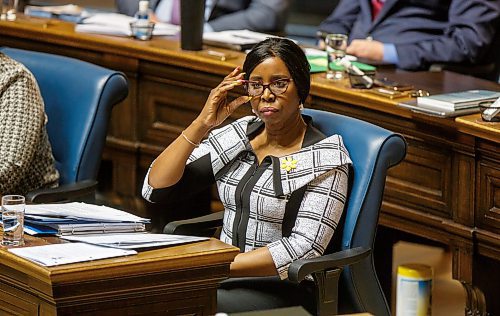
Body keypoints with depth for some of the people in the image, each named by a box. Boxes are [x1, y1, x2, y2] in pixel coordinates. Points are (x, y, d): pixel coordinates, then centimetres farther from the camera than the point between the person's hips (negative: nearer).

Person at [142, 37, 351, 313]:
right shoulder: (235, 136, 9)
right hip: (226, 273, 5)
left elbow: (304, 248, -17)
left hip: (282, 288, -5)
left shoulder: (324, 157, -6)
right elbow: (155, 189, 4)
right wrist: (202, 124, -6)